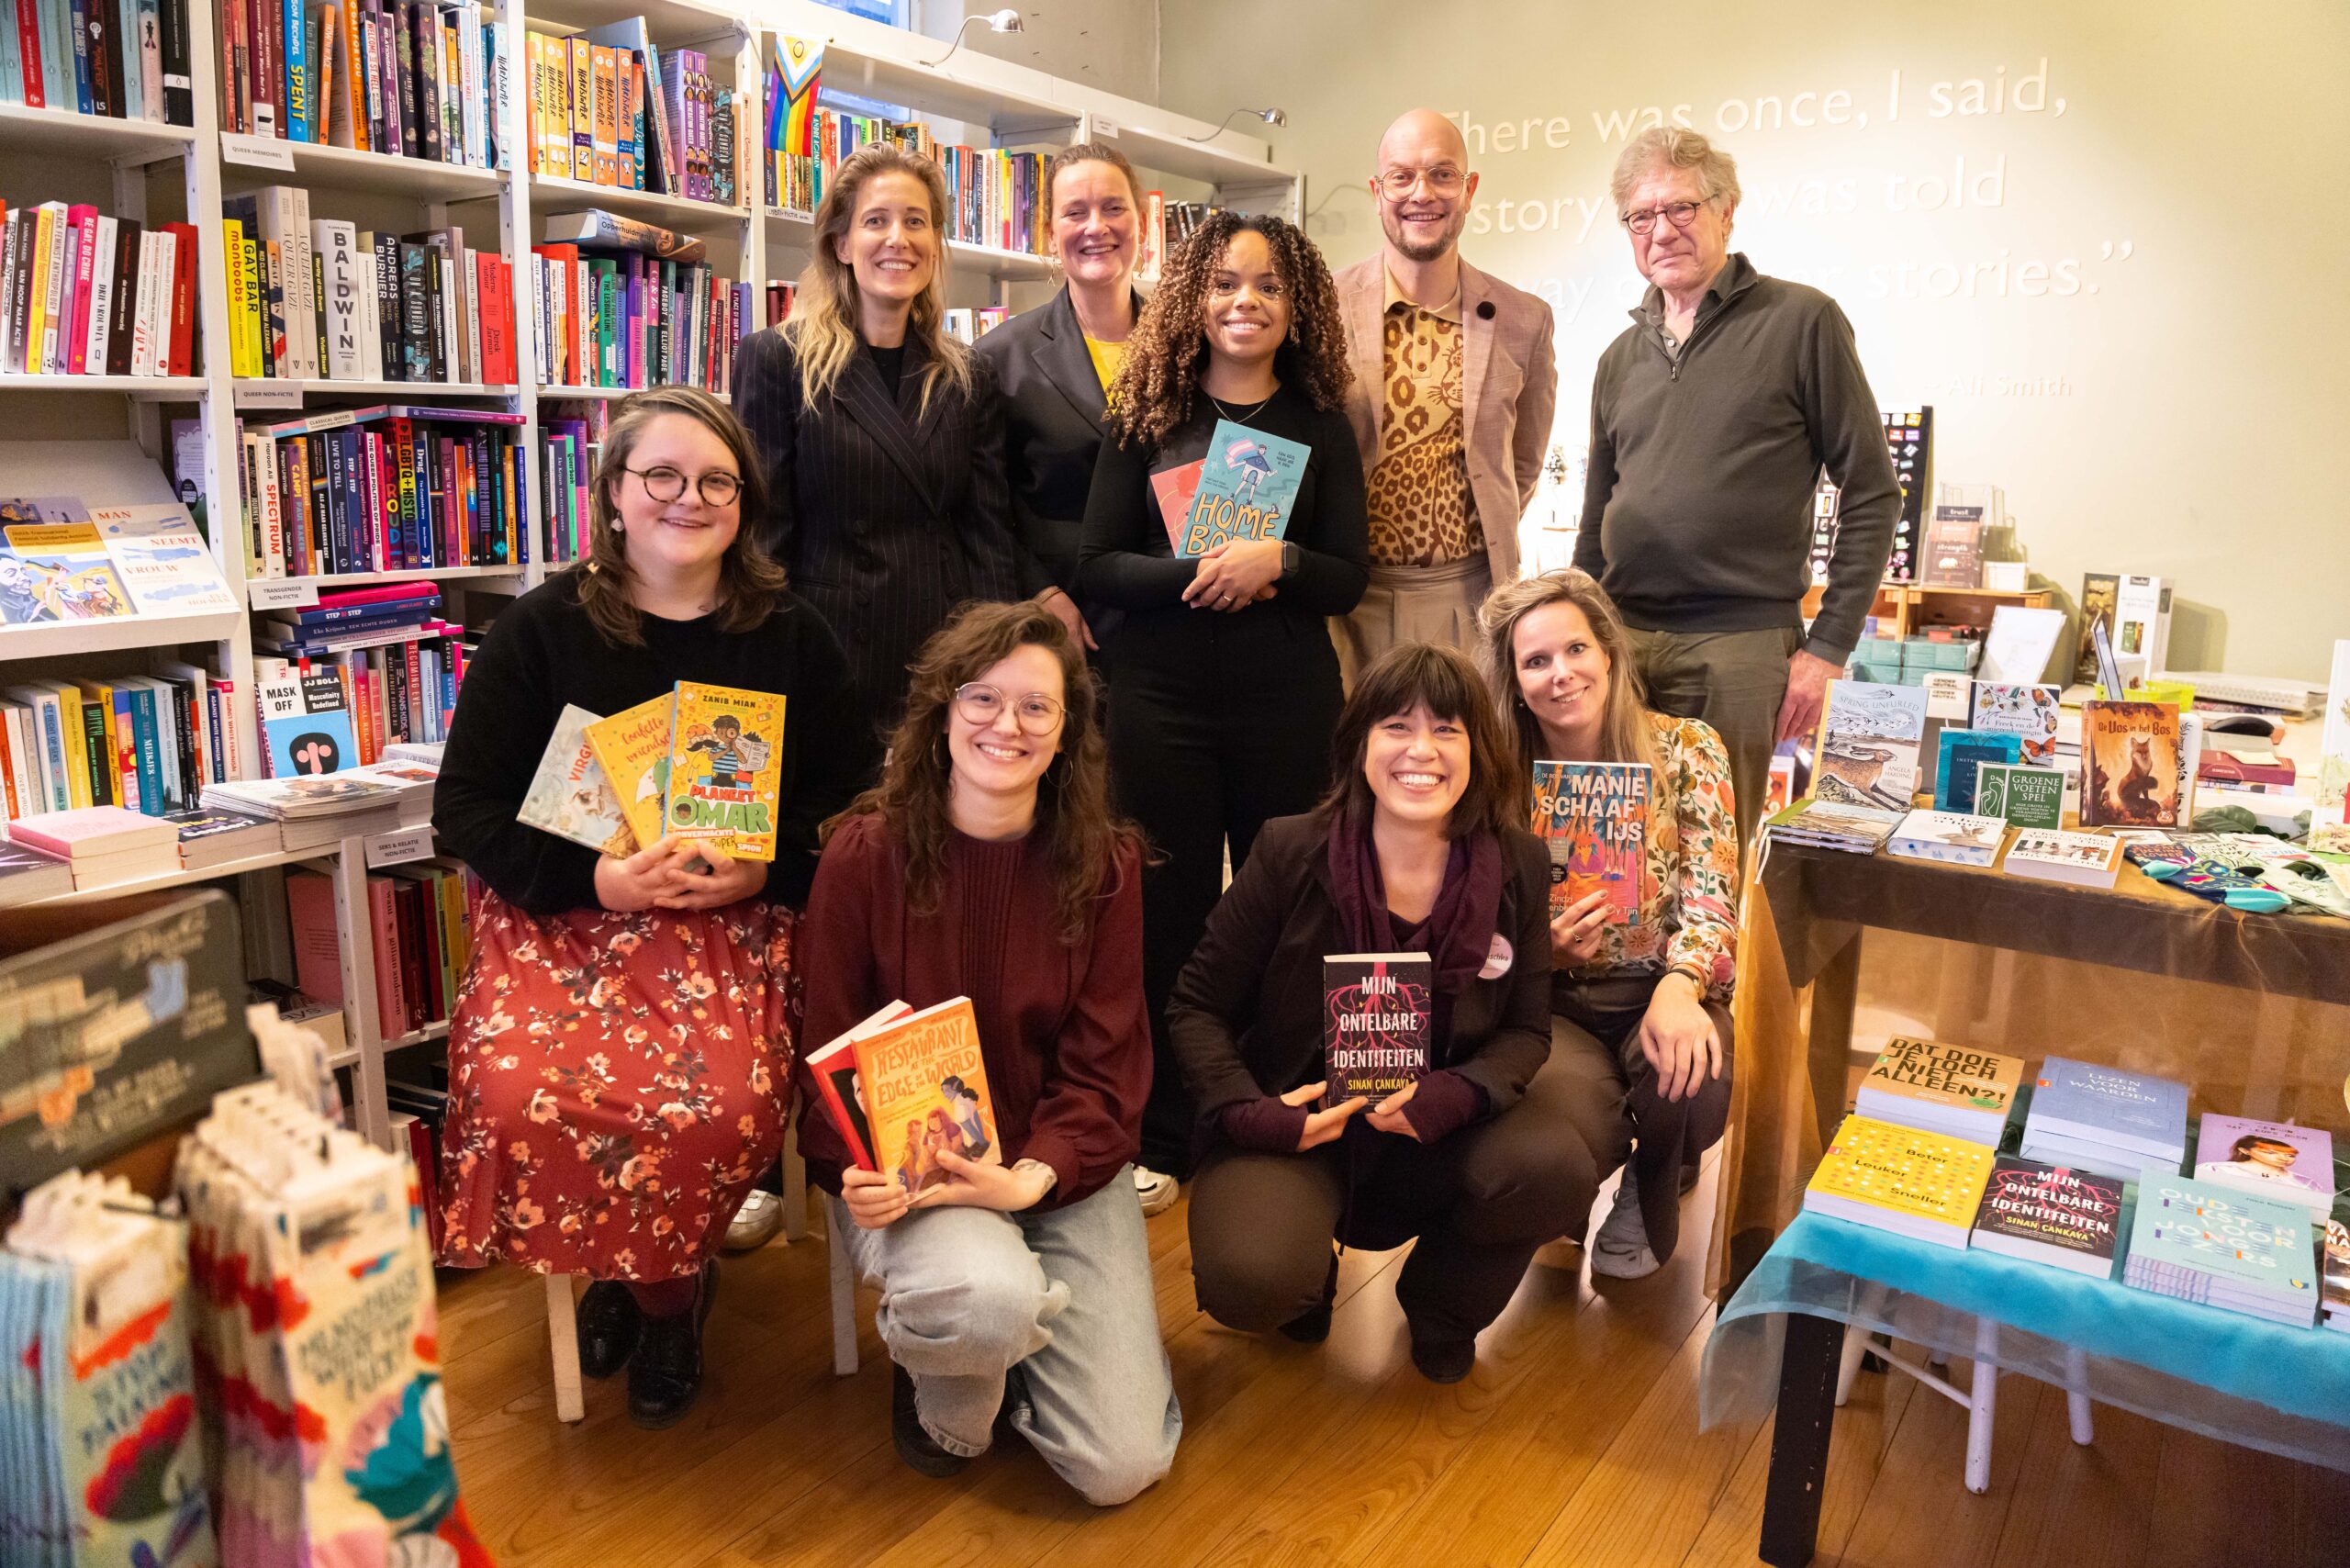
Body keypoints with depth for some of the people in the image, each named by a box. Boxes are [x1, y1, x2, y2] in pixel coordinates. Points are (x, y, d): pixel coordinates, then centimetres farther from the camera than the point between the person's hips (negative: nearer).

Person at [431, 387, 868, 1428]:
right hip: (561, 914, 1)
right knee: (520, 1095, -27)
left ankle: (654, 1276, 9)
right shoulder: (542, 630, 5)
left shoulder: (792, 638, 9)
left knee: (725, 1106, -28)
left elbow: (845, 802, 10)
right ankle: (661, 1284, 7)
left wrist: (763, 871, -10)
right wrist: (593, 878, -14)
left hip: (735, 918, 0)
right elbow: (466, 808, 2)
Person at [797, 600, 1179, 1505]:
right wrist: (860, 1170, -23)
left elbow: (1106, 1064, -4)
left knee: (1122, 1466, -8)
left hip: (1061, 1169, 2)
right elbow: (831, 1051, -3)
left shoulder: (1104, 865, -4)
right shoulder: (866, 853, -9)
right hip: (908, 1169, -2)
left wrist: (1033, 1175, -22)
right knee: (987, 1297, -36)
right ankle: (944, 1395, 4)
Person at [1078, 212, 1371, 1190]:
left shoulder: (1322, 425, 7)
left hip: (1287, 697, 1)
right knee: (1169, 909, 5)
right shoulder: (1148, 417, 5)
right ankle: (1164, 1136, 19)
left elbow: (1347, 578, 3)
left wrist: (1277, 562, -17)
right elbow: (1096, 567, -1)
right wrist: (1198, 574, -16)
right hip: (1161, 695, 0)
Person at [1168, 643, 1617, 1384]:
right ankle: (1306, 1278, 13)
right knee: (1250, 1282, -30)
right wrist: (1248, 1113, -21)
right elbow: (1196, 1007, -4)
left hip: (1439, 1129, 3)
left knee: (1556, 1163, -27)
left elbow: (1525, 1030, 1)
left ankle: (1442, 1304, 9)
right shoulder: (1290, 852, -12)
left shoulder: (1518, 866, -5)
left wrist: (1450, 1096, -20)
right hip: (1292, 1127, -2)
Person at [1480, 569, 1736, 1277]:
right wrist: (1545, 947, -25)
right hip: (1553, 1002, 0)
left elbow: (1710, 894, -13)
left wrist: (1677, 987, -33)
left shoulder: (1686, 749, -6)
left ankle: (1650, 1203, 6)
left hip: (1663, 990, 0)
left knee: (1690, 1083, -34)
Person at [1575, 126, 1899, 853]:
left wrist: (1829, 647, -7)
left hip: (1737, 648, -4)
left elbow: (1871, 493, -2)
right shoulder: (1622, 357, 15)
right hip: (1619, 639, 5)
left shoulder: (1801, 322, -1)